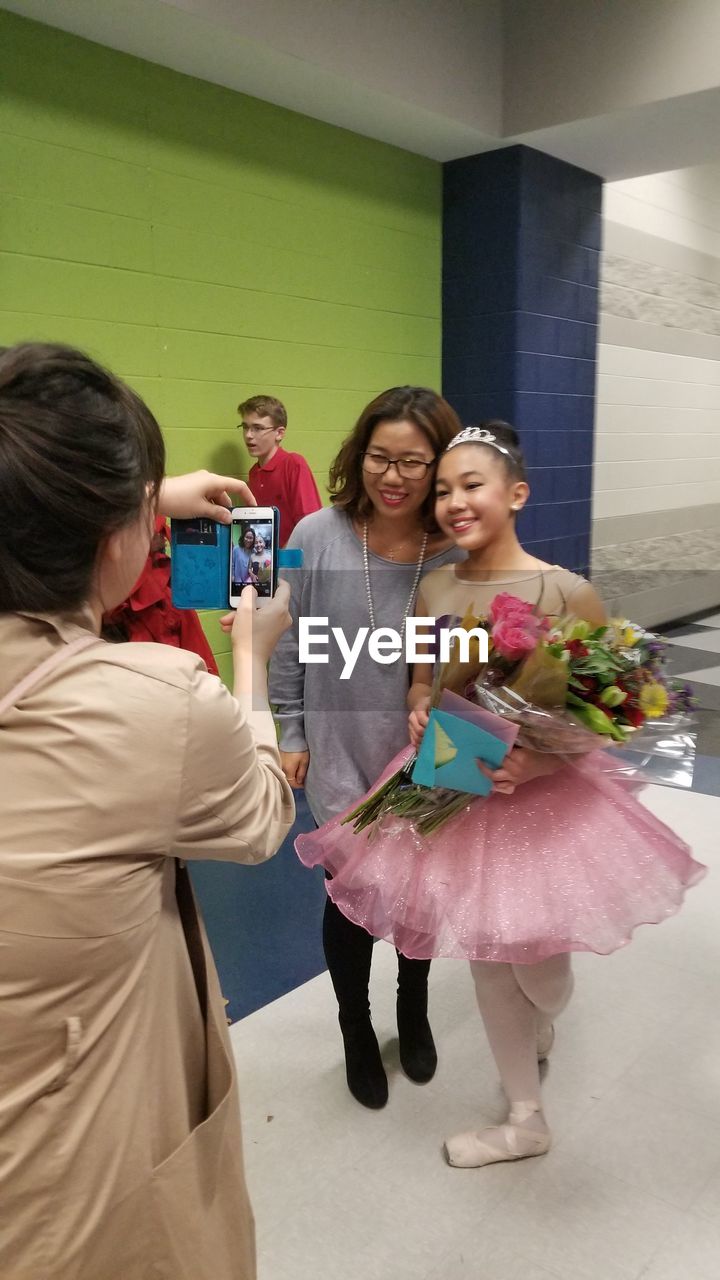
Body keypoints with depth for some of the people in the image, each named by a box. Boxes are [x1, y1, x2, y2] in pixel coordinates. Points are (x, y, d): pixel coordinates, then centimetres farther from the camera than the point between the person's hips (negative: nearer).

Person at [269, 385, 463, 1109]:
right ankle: (355, 1031, 44)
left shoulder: (459, 554, -15)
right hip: (341, 758, -1)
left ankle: (413, 1011, 52)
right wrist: (291, 736, -1)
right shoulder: (316, 538, -15)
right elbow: (289, 649, -4)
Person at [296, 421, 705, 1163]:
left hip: (544, 801, -4)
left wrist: (540, 762, -28)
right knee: (487, 961, 16)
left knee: (537, 970, 13)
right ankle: (525, 1118, 41)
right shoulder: (432, 588, -3)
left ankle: (541, 1024, 54)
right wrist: (420, 717, -14)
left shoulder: (567, 594, -18)